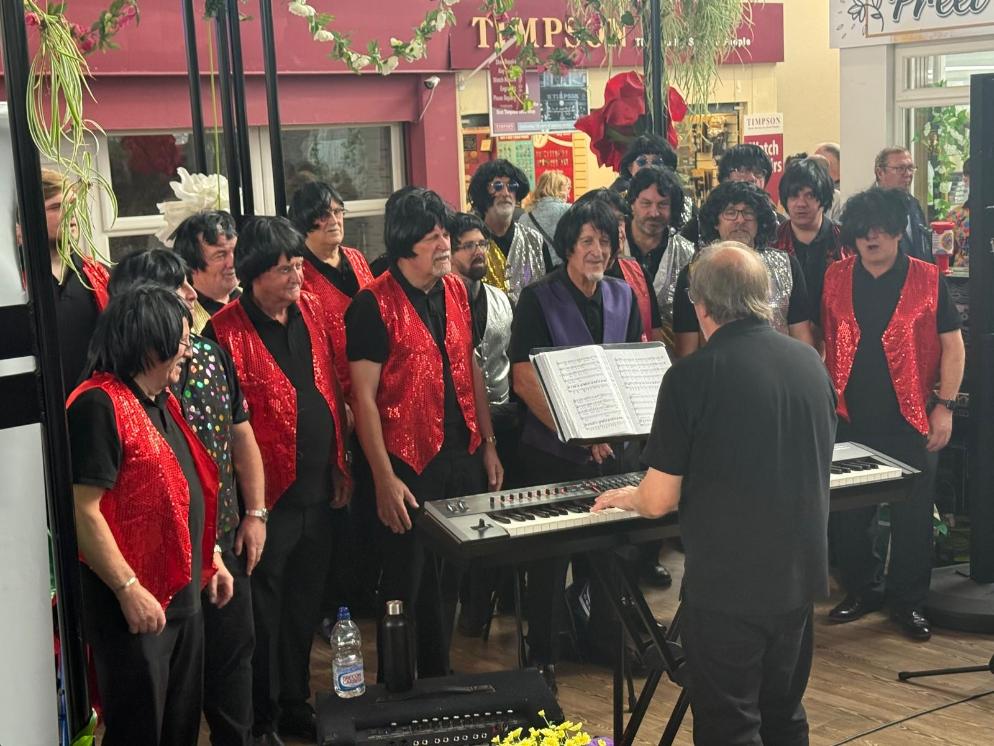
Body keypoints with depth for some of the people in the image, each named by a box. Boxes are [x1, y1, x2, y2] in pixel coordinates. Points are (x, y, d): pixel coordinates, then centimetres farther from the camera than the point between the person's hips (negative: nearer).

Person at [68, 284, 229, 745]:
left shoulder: (161, 403, 13)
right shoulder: (100, 404, -18)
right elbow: (83, 510, -23)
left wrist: (211, 559, 21)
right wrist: (129, 589, -24)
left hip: (184, 595, 9)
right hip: (136, 603, -9)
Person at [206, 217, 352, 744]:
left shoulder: (310, 310, 6)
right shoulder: (226, 331, -14)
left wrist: (340, 466, 12)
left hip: (318, 491, 6)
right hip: (269, 498, -6)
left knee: (304, 604, 19)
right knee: (264, 611, 8)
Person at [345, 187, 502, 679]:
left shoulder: (455, 290, 7)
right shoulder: (375, 304, -13)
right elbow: (364, 396, -14)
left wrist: (488, 444, 12)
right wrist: (384, 479, -17)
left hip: (462, 455, 6)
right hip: (410, 463, -6)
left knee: (449, 579, 16)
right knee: (406, 583, 5)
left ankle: (438, 676, 32)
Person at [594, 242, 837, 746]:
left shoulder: (691, 377, -18)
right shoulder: (811, 363, 1)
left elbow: (658, 501, -14)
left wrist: (625, 497, 10)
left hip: (727, 586, -6)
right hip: (801, 575, 6)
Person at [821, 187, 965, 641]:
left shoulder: (927, 280, -2)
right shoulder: (835, 279, 5)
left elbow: (952, 345, 0)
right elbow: (819, 340, 12)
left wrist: (945, 406, -6)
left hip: (912, 421, -2)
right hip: (850, 418, 2)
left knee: (913, 515, 5)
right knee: (845, 512, 9)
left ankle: (907, 600, 20)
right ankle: (861, 590, 28)